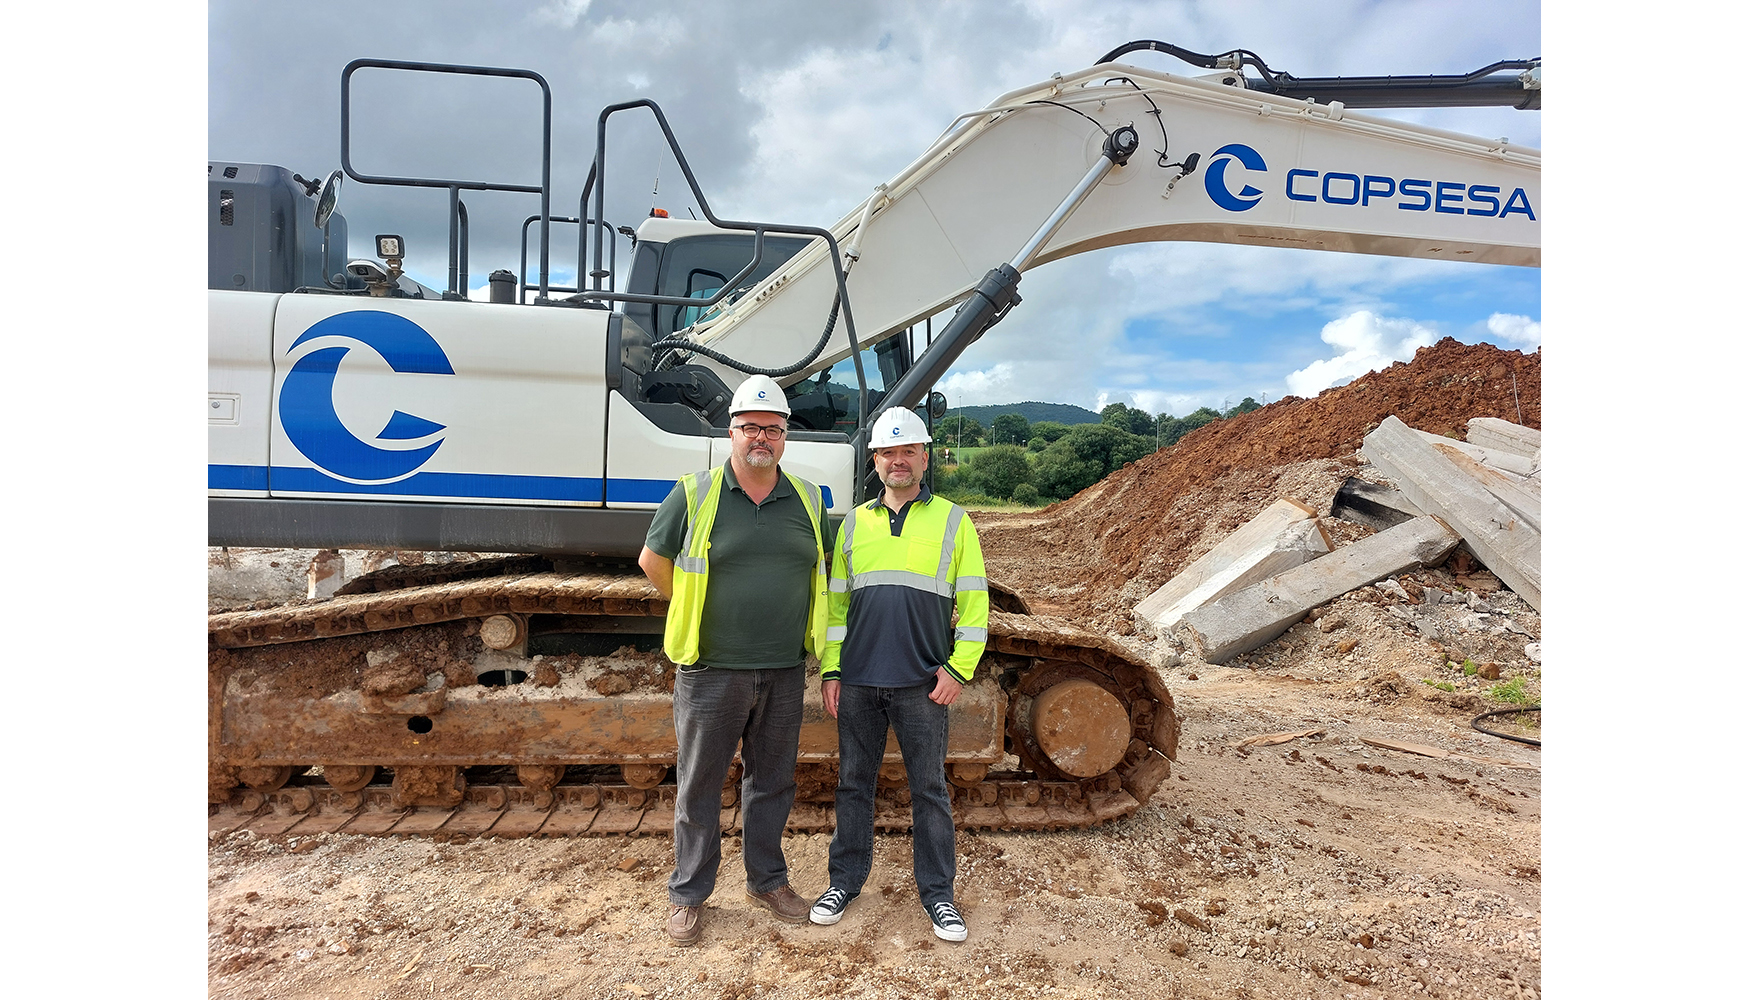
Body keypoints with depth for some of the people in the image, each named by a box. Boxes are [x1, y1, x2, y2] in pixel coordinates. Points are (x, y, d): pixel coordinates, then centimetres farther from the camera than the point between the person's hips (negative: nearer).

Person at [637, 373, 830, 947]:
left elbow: (818, 566, 21)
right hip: (712, 670, -3)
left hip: (783, 672, 3)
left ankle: (768, 881, 33)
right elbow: (652, 560, 6)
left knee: (772, 781, 15)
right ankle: (688, 894, 25)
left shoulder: (807, 500, 6)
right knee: (699, 785, 8)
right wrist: (695, 614, 7)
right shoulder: (694, 495, -5)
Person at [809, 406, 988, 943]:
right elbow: (836, 601, 12)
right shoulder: (854, 523, 10)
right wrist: (830, 670, 6)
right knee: (854, 783, 12)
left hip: (922, 683, -2)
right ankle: (845, 880, 27)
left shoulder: (953, 522, 3)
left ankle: (937, 893, 21)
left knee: (930, 789, 7)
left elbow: (974, 604, 1)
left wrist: (958, 668, -7)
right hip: (857, 680, 3)